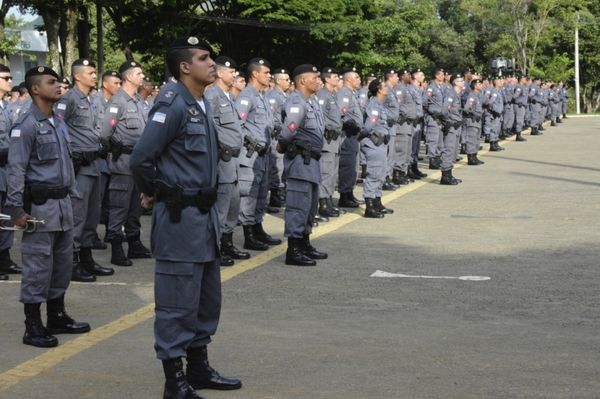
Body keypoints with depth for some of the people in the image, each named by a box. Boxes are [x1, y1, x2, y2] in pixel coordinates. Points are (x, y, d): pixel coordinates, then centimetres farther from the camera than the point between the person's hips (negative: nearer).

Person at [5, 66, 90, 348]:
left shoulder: (58, 123, 13)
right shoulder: (26, 125, -12)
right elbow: (16, 169, -14)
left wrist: (72, 194, 19)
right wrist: (17, 209, -17)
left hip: (62, 203, 8)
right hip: (40, 206, -8)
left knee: (62, 264, 14)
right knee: (38, 266, -4)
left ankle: (57, 317, 25)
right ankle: (33, 327, 3)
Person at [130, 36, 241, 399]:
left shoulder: (202, 104, 12)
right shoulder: (173, 105, -16)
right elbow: (141, 158, -19)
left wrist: (208, 199, 14)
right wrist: (153, 193, -4)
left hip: (205, 212, 9)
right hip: (180, 215, -9)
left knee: (208, 297, 16)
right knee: (178, 300, -2)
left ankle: (199, 366, 28)